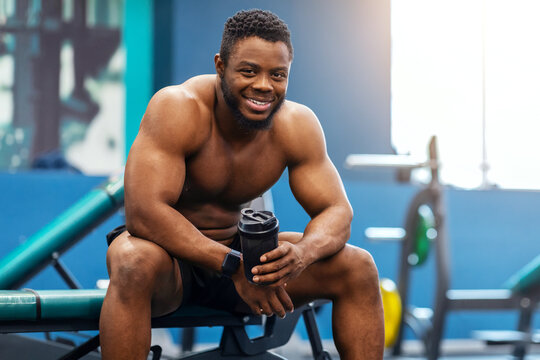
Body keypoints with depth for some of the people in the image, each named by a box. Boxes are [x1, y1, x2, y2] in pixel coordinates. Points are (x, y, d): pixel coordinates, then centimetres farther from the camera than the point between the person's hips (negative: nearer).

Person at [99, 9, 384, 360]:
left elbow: (337, 212, -8)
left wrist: (301, 253, -32)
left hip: (235, 249, 5)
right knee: (134, 261, -40)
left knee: (358, 266, -12)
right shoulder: (177, 109, -24)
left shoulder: (297, 125, -9)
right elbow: (144, 212, -31)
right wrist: (232, 266, -37)